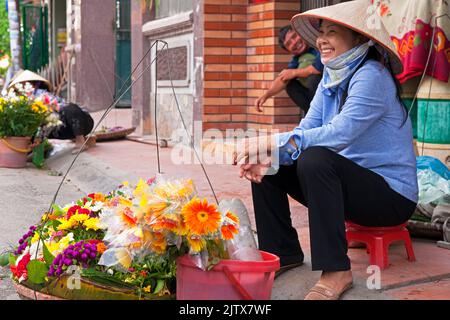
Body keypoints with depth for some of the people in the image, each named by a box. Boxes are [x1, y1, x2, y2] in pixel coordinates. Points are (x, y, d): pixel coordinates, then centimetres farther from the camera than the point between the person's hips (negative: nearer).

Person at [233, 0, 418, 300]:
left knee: (315, 159, -34)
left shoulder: (371, 76, -18)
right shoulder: (331, 78, 8)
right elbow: (305, 131, -1)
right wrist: (267, 157, -21)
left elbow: (340, 133, -32)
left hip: (391, 194, -8)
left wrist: (273, 142, -35)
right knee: (264, 168, 0)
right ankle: (283, 253, 9)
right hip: (348, 182, 8)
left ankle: (336, 270, -25)